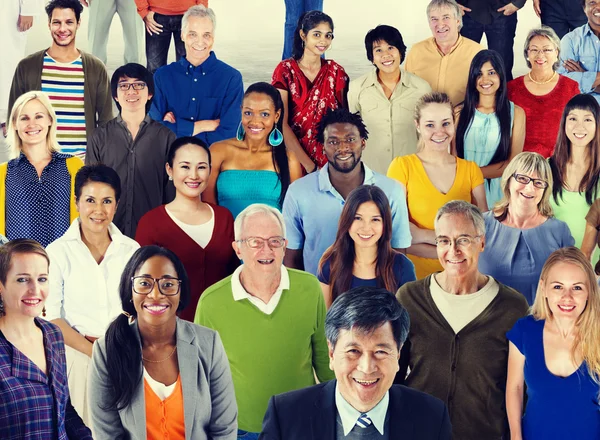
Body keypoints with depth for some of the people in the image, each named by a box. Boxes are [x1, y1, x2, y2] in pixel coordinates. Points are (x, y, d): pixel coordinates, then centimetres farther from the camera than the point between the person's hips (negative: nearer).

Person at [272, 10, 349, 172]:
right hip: (294, 156, -2)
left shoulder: (336, 72, 2)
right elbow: (281, 123, -11)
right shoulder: (285, 70, -6)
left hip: (328, 157, 2)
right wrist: (309, 166, -15)